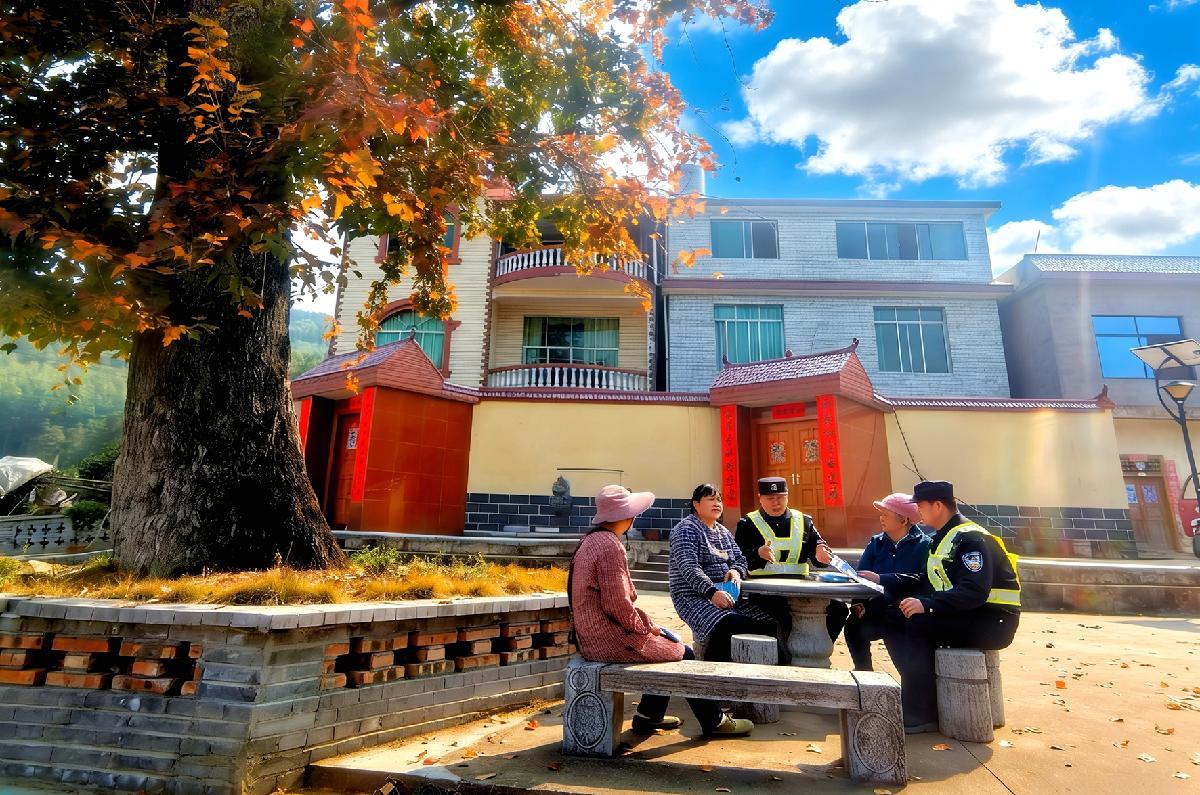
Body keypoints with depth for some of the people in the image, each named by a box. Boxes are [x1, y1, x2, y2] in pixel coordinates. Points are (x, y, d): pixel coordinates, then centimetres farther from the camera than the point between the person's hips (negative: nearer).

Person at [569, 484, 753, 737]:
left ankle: (648, 715, 29)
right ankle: (714, 721, 21)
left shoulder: (592, 540, 9)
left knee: (669, 641, 21)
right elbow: (618, 605, -25)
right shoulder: (610, 546, -22)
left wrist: (647, 624, 11)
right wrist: (646, 627, -8)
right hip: (610, 640, -10)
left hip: (593, 636, 10)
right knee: (683, 654, 4)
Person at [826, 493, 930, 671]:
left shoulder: (923, 545, -3)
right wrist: (859, 604, -14)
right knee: (853, 624, -23)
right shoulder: (876, 543, 13)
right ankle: (863, 672, 1)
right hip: (879, 609, 4)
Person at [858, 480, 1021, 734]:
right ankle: (918, 693, 2)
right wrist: (881, 579, 10)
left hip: (993, 621, -9)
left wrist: (926, 605, -36)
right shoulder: (943, 538, 11)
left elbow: (974, 592, -30)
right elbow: (924, 582, 15)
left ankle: (922, 715, -16)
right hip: (964, 616, 9)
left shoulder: (970, 538, -18)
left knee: (918, 624, -26)